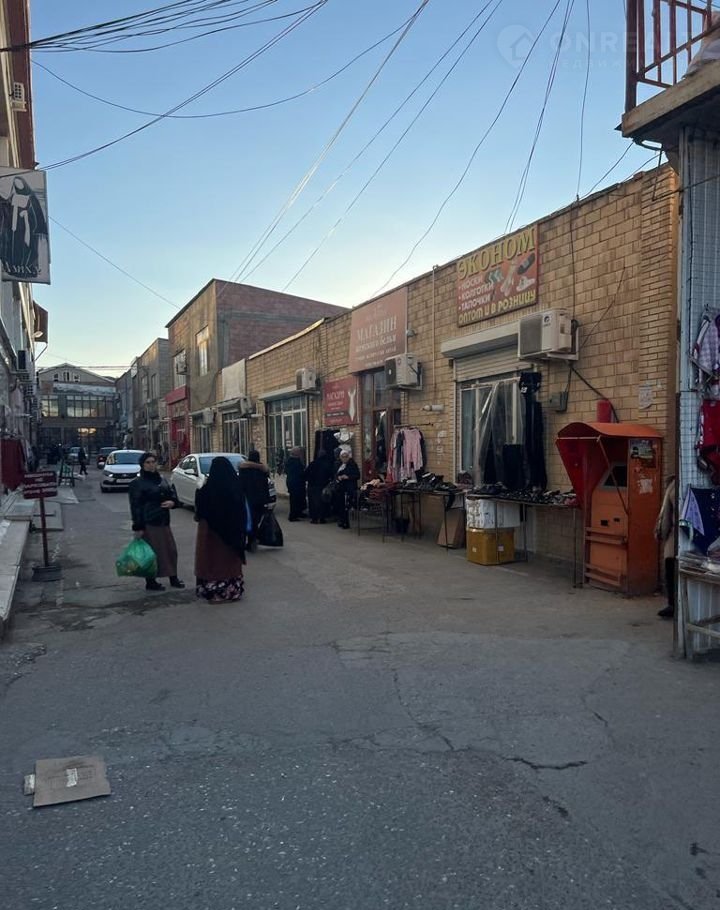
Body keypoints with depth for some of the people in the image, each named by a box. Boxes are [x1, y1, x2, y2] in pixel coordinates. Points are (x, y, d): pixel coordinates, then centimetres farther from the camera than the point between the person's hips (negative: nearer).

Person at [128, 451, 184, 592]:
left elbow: (172, 495, 19)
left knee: (170, 550, 10)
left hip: (163, 522, 7)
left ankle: (173, 578, 23)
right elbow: (135, 506, -11)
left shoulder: (162, 480, 12)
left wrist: (172, 502, -5)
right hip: (148, 523, -7)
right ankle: (150, 582, 13)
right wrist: (138, 527, -16)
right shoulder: (137, 483, -8)